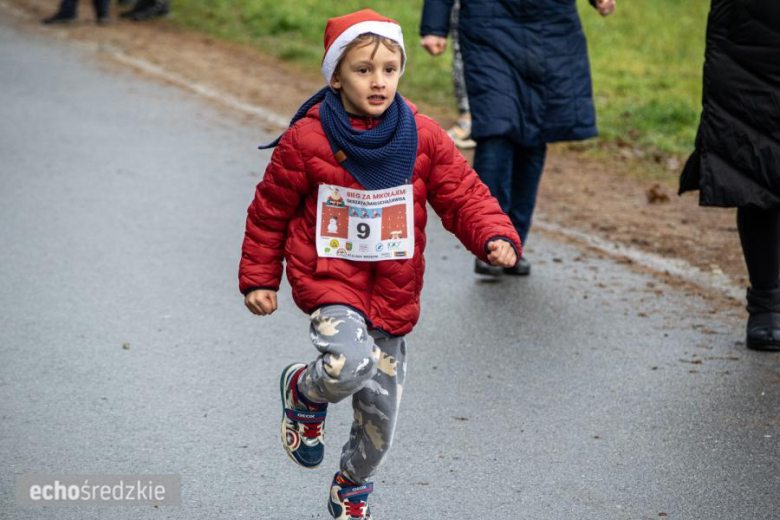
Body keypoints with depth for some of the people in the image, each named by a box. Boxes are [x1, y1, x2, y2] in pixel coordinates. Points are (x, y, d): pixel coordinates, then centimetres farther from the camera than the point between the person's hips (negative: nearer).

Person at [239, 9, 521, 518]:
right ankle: (304, 392, 5)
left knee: (380, 418, 10)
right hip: (329, 281, -3)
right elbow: (270, 211, 2)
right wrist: (259, 279, 6)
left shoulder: (424, 138, -5)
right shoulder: (306, 141, -10)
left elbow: (463, 194, -2)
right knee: (350, 366, -33)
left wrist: (496, 237, -21)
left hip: (393, 294, 3)